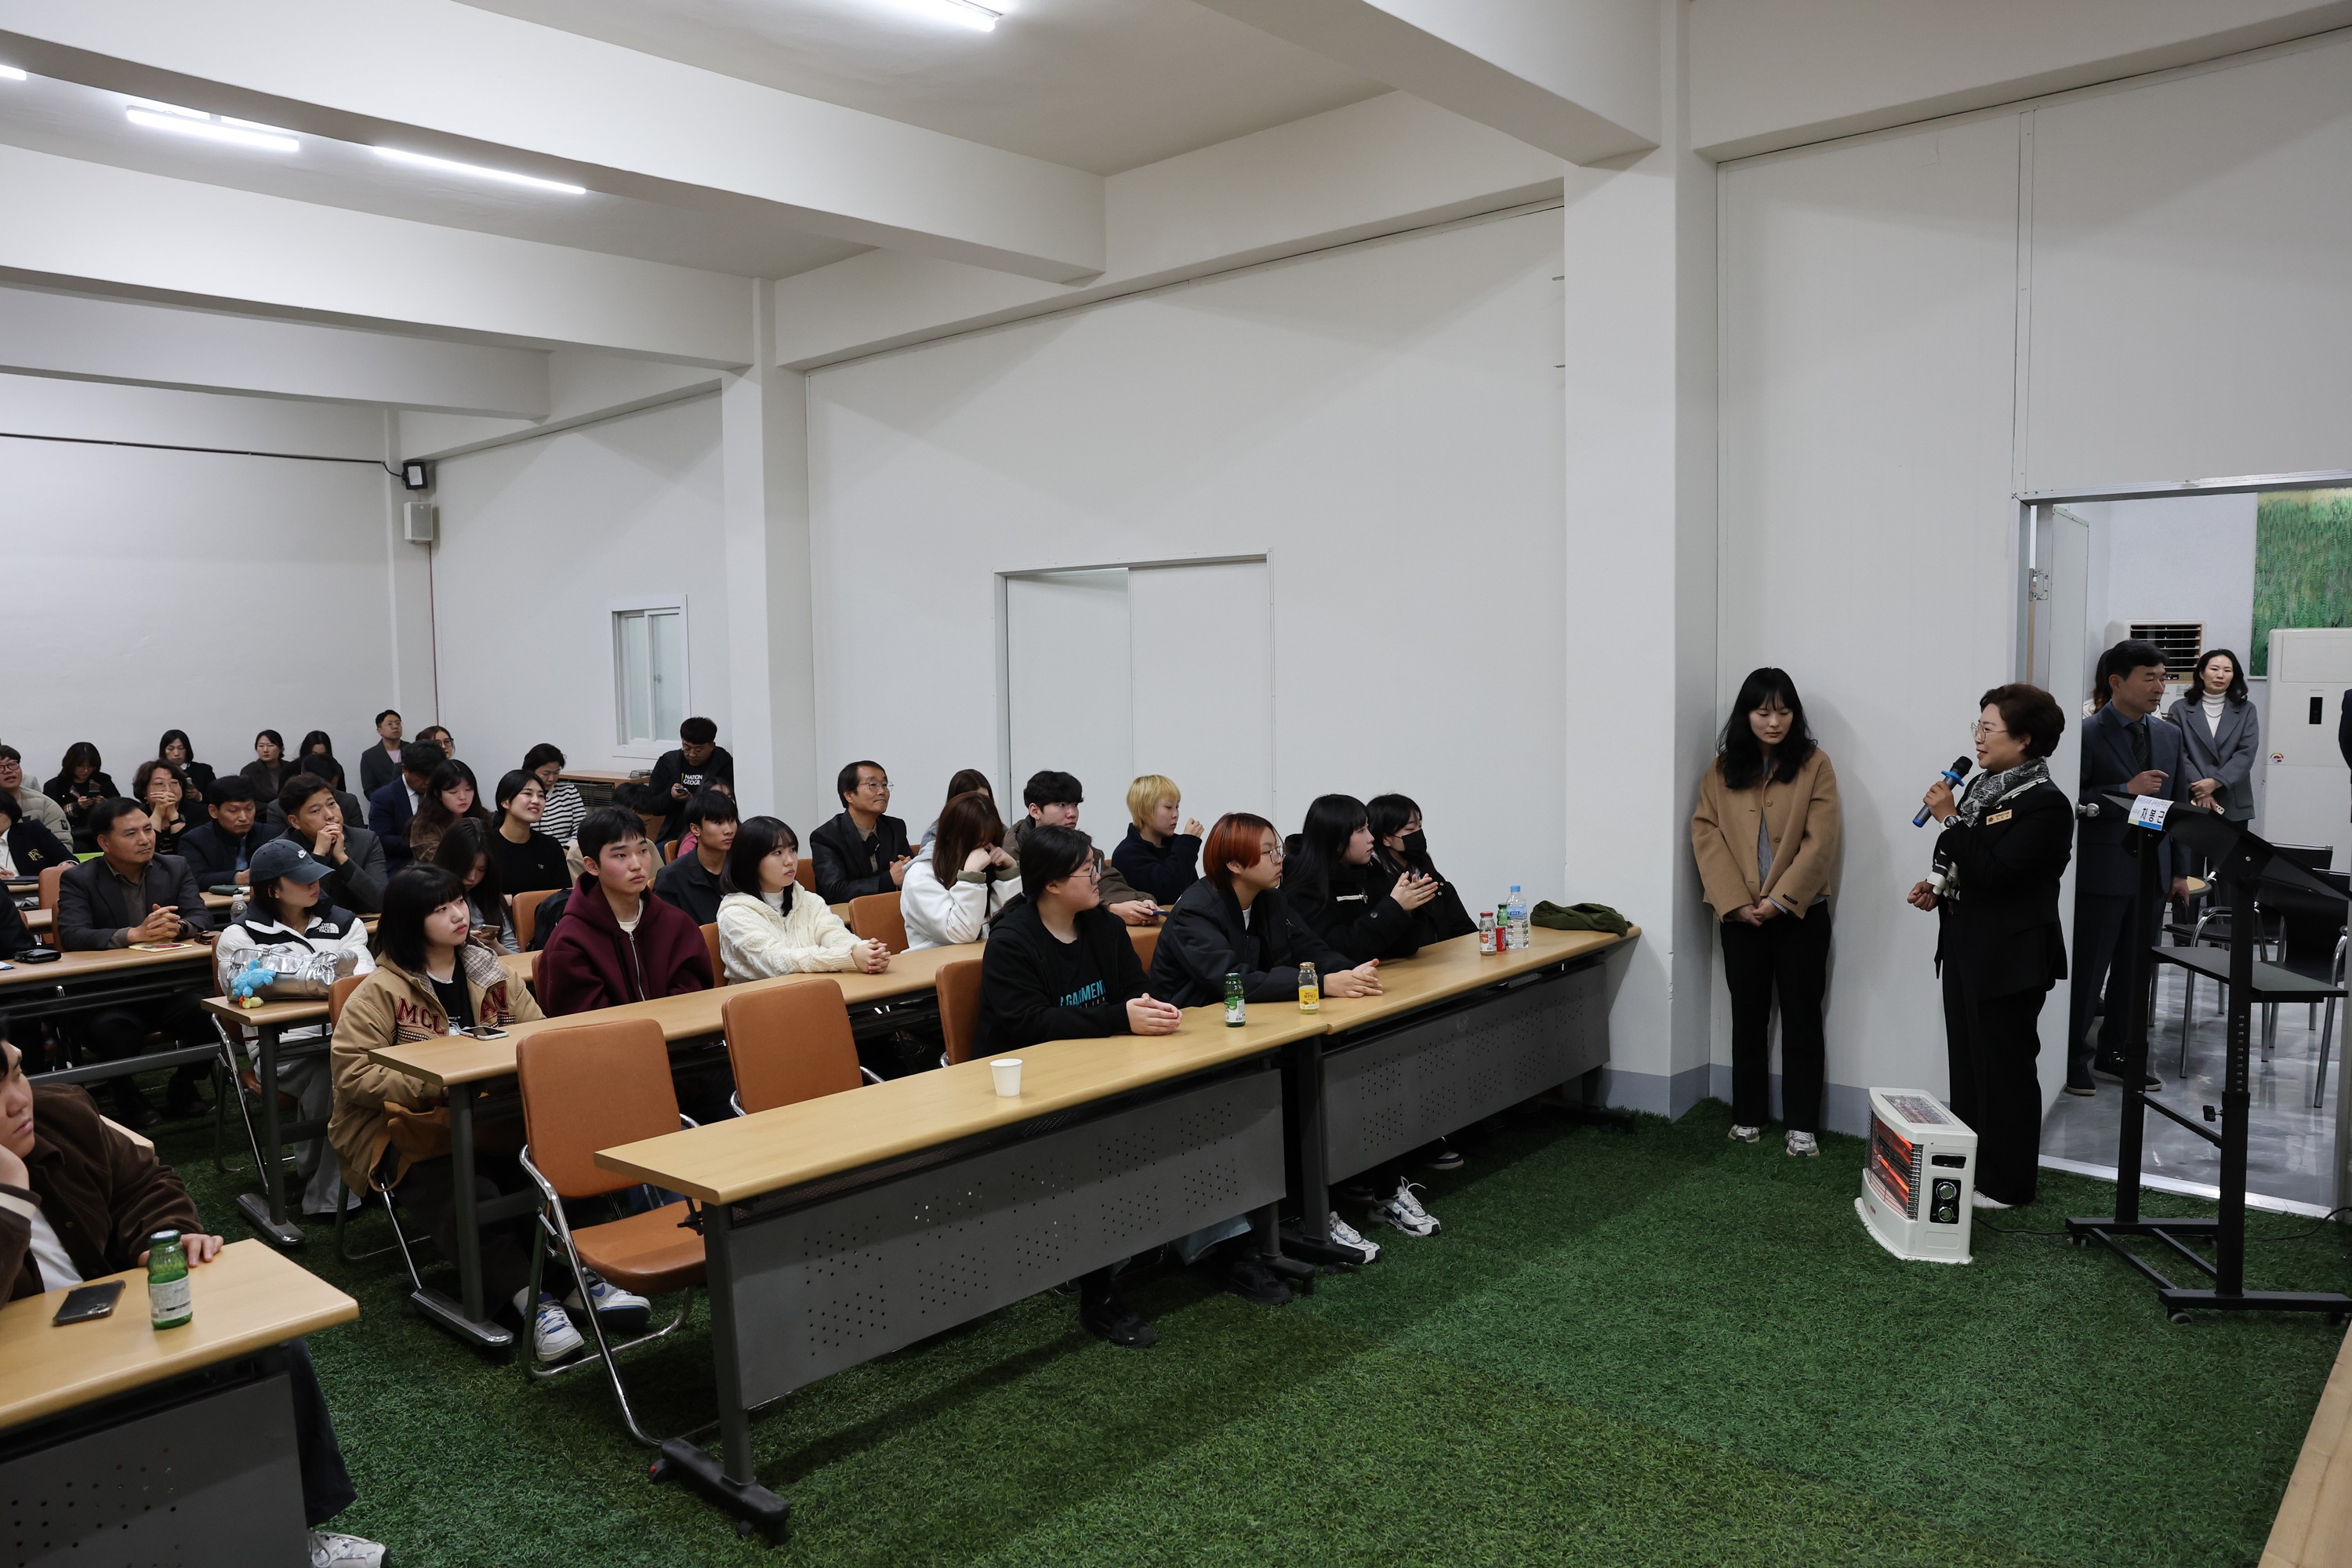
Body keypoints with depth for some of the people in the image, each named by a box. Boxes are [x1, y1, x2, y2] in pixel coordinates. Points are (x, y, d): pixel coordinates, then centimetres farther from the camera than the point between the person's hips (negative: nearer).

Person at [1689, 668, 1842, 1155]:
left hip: (1799, 913, -2)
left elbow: (1820, 840, -10)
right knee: (1748, 1016, 12)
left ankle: (1803, 1125, 13)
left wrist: (1778, 900, -14)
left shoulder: (1814, 763, -4)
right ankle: (1748, 1116, 23)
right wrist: (1736, 901, -11)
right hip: (1739, 914, 3)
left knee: (1801, 1018, 5)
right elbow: (1705, 832, -2)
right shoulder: (1723, 767, 3)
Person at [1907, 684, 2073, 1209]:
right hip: (1965, 946, 9)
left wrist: (1951, 818, -20)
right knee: (1967, 1063, 15)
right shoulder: (1984, 786, 10)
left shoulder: (2045, 804, -17)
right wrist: (1937, 888, 5)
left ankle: (2006, 1185, 15)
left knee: (2004, 1069, 3)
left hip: (2010, 956, -9)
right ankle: (1967, 1171, 27)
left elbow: (1992, 871, -25)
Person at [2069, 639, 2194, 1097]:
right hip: (2102, 872, -6)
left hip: (2151, 872, 6)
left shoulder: (2170, 735, 10)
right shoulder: (2087, 733, -11)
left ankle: (2117, 1054, 25)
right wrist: (2126, 791, -23)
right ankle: (2073, 1059, 12)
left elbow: (2180, 804, 14)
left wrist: (2180, 871, 11)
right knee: (2087, 969, 1)